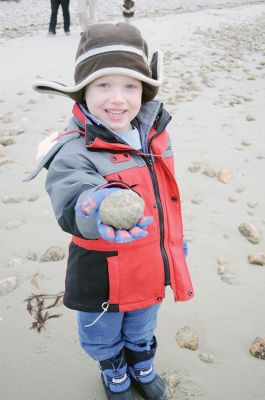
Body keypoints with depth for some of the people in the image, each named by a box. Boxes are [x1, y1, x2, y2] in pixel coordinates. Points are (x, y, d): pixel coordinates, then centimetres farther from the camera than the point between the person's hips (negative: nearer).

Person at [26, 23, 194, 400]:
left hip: (150, 270, 5)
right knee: (104, 337, 25)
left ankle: (143, 369, 62)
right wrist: (95, 212, -72)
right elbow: (71, 202, -49)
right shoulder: (75, 152, -28)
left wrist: (175, 239, 18)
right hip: (103, 279, -4)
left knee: (142, 330, 31)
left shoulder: (153, 132, -8)